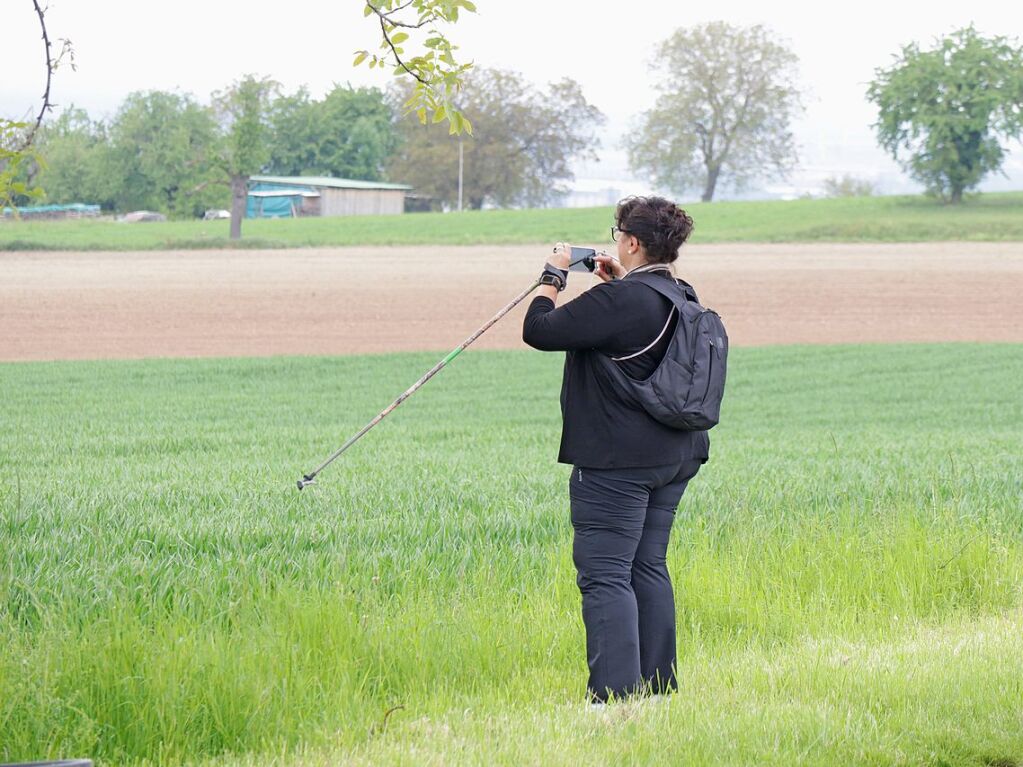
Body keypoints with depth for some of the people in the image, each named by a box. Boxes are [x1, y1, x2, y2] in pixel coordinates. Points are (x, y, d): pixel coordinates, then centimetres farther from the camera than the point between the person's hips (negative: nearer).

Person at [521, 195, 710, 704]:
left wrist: (553, 277, 0)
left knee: (604, 575, -6)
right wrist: (618, 281, 21)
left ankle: (614, 691, -11)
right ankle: (656, 681, 21)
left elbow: (540, 331, -14)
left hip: (615, 462, -9)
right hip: (672, 456, 9)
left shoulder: (617, 301, -19)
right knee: (648, 567, 17)